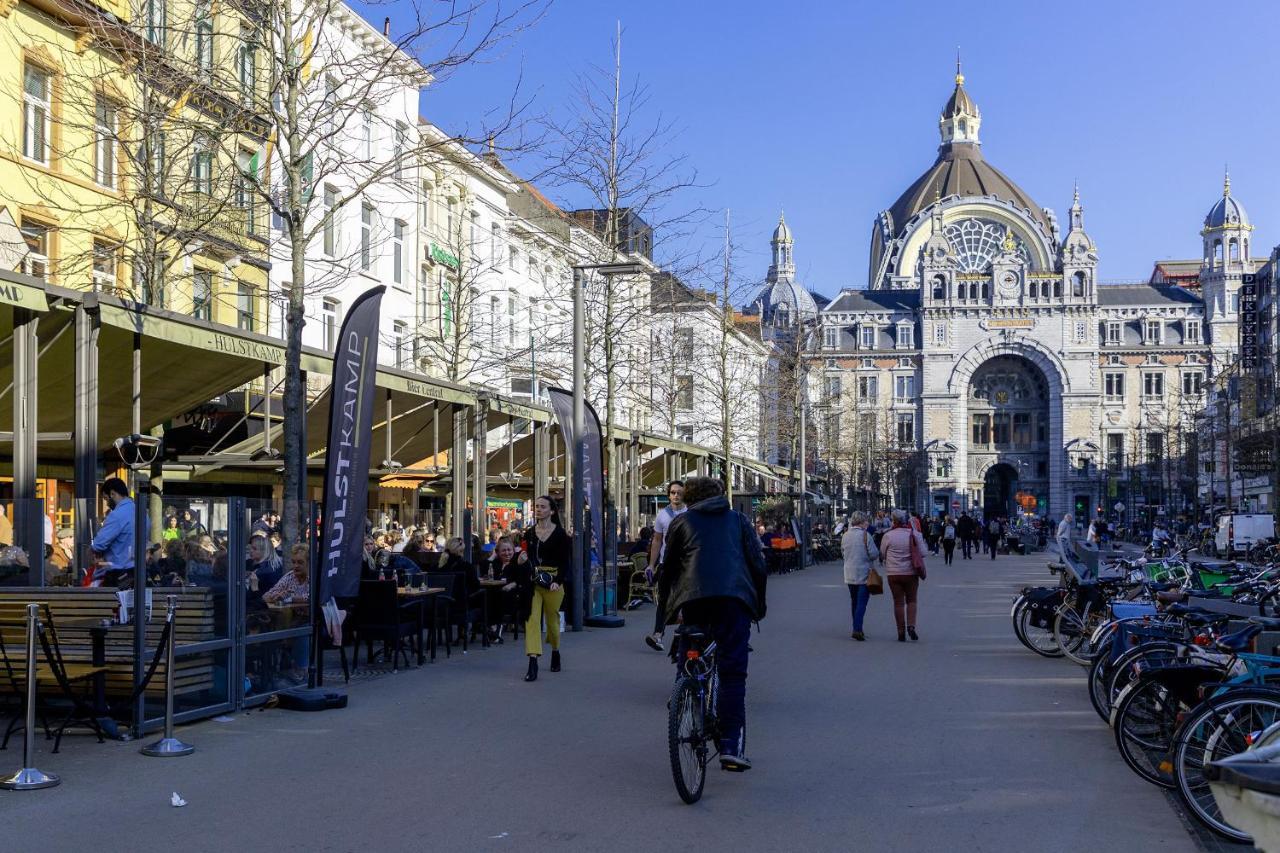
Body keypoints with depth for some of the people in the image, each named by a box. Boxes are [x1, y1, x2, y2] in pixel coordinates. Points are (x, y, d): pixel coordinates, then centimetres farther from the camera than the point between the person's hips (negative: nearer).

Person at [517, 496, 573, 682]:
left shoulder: (560, 534, -4)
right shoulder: (529, 533, 7)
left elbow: (565, 561, -6)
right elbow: (525, 558, 14)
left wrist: (558, 581, -19)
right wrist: (521, 561, -10)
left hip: (553, 581, -3)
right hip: (532, 581, 3)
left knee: (552, 618, 10)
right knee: (532, 619, -10)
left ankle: (555, 652, 39)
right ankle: (533, 663, -15)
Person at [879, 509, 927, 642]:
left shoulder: (888, 535, -7)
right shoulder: (915, 534, -5)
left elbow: (882, 554, 2)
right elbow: (922, 553, -1)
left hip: (893, 573, 0)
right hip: (911, 572, 0)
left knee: (898, 602, 6)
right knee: (911, 600, 13)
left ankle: (901, 632, 6)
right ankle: (911, 626, -6)